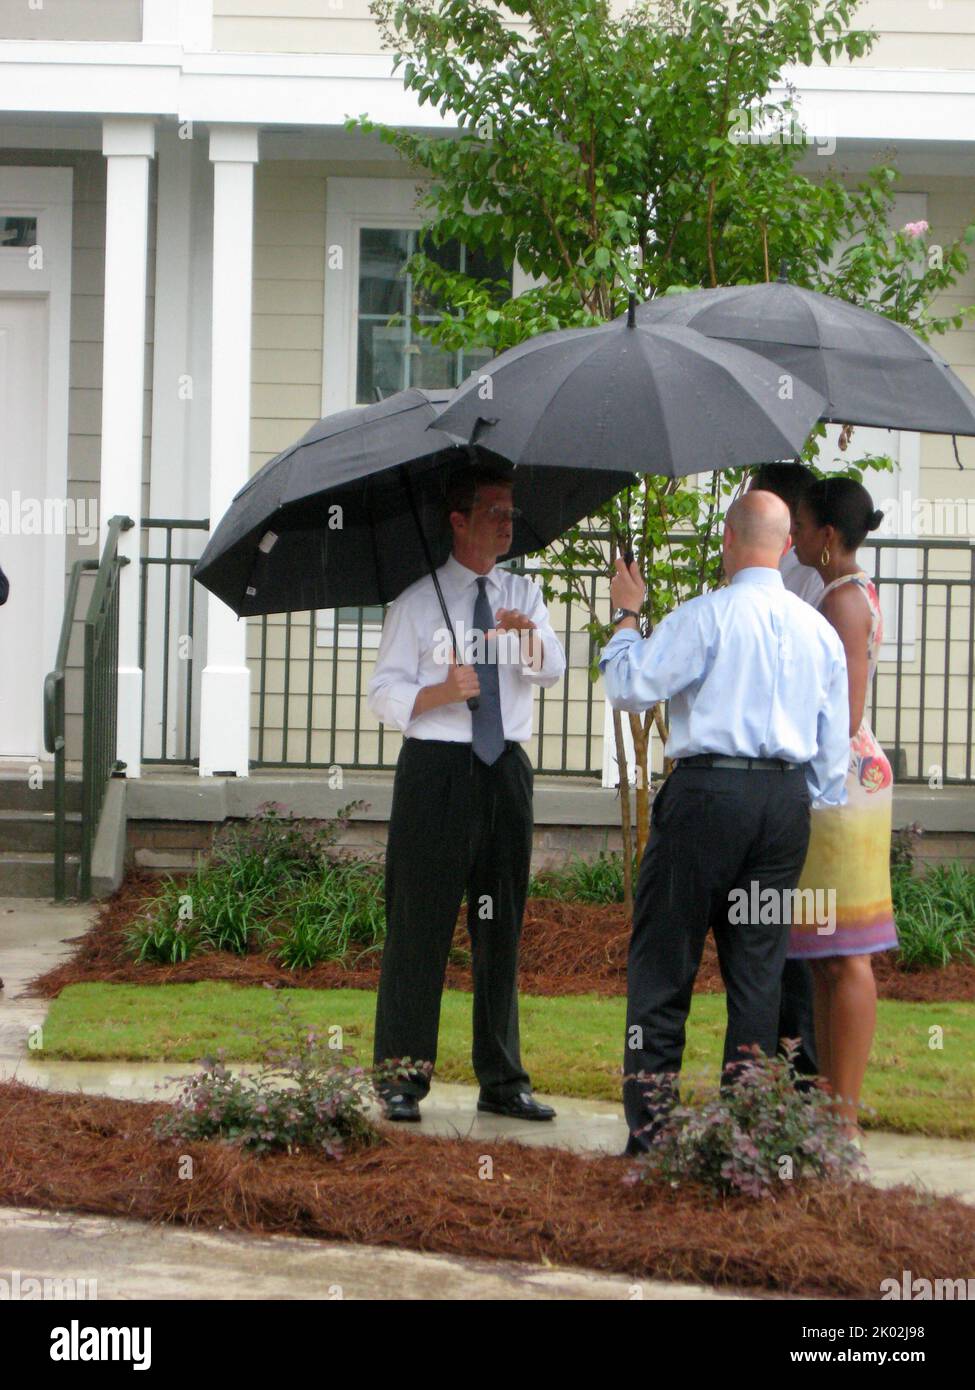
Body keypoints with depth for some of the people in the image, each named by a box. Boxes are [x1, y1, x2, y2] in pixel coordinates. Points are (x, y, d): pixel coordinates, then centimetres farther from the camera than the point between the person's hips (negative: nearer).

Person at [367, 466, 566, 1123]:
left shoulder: (523, 594, 13)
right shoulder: (419, 601, 3)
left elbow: (552, 669, -3)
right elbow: (384, 695, 0)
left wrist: (528, 634, -25)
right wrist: (442, 691, -19)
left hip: (506, 770, 4)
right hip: (437, 768, -4)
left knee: (502, 927, 8)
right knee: (420, 925, -3)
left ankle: (503, 1080, 14)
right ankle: (403, 1076, 4)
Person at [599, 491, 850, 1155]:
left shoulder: (708, 615, -8)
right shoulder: (821, 630, 11)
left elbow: (630, 686, -4)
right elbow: (833, 748, 13)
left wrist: (626, 614, 9)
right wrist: (819, 814, 23)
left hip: (709, 789, -5)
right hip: (788, 800, 5)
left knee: (664, 958, 1)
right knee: (760, 963, 9)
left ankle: (649, 1123, 1)